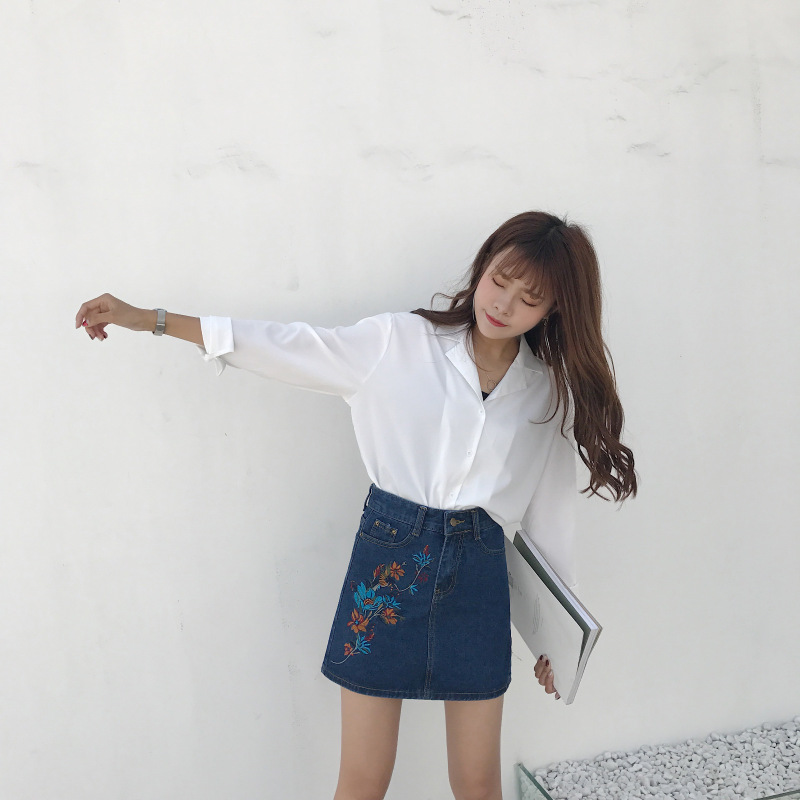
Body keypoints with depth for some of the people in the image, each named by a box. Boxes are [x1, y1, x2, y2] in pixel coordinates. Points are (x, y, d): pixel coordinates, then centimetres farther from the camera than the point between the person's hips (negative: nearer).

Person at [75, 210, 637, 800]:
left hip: (479, 573, 2)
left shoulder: (550, 390, 3)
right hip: (389, 557, -2)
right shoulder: (401, 342, -3)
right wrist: (148, 319, -6)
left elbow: (550, 509, 9)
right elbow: (288, 346, -3)